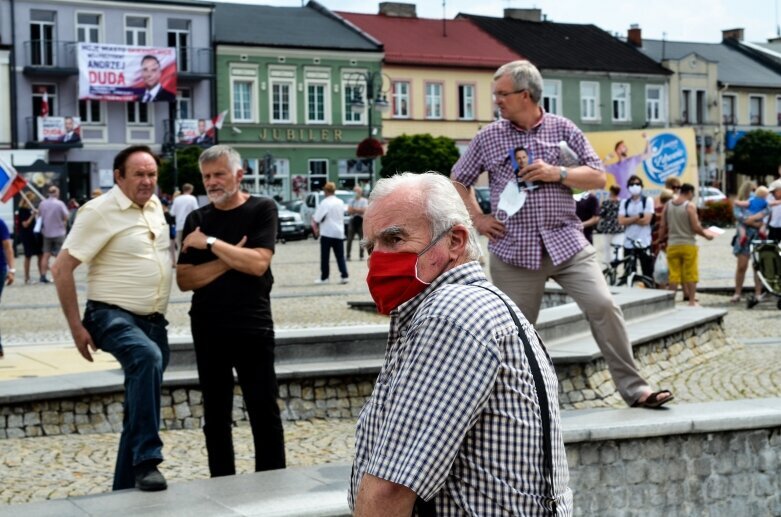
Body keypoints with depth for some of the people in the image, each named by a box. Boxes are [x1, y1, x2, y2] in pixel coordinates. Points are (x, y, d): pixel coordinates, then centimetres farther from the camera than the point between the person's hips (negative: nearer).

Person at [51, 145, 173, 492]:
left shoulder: (155, 206, 10)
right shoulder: (100, 212, -12)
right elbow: (61, 269, -14)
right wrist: (76, 327, -15)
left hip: (153, 320, 8)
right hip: (113, 316, -8)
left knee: (140, 408, 11)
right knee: (148, 357, -37)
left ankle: (125, 488, 24)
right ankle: (146, 463, -36)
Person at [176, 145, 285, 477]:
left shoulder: (262, 210, -1)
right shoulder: (197, 220, 8)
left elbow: (258, 263, -16)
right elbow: (184, 279, -1)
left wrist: (210, 243, -13)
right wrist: (228, 260, -12)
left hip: (252, 326, -3)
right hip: (208, 329, 4)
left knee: (264, 411, 1)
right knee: (215, 414, 9)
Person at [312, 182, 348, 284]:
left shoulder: (325, 203, -12)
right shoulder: (340, 202, 8)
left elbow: (317, 218, -13)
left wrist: (315, 227, 6)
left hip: (327, 233, -5)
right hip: (339, 233, 5)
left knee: (325, 256, 3)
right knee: (340, 256, 8)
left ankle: (324, 277, 5)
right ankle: (345, 276, -1)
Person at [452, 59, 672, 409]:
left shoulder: (563, 129, 5)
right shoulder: (488, 138, 6)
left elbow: (598, 177, 4)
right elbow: (458, 180, 18)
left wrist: (557, 173, -11)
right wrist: (477, 218, 5)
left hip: (566, 242, 0)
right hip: (514, 249, 1)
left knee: (603, 305, -13)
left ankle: (634, 388, -4)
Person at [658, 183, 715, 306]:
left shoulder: (667, 206, 4)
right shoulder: (690, 206, -10)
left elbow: (662, 226, 5)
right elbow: (695, 227, -13)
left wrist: (661, 239, 17)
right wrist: (706, 234, 2)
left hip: (672, 244, 4)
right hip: (688, 244, -4)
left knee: (673, 274, 9)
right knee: (691, 274, 6)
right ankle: (692, 301, 10)